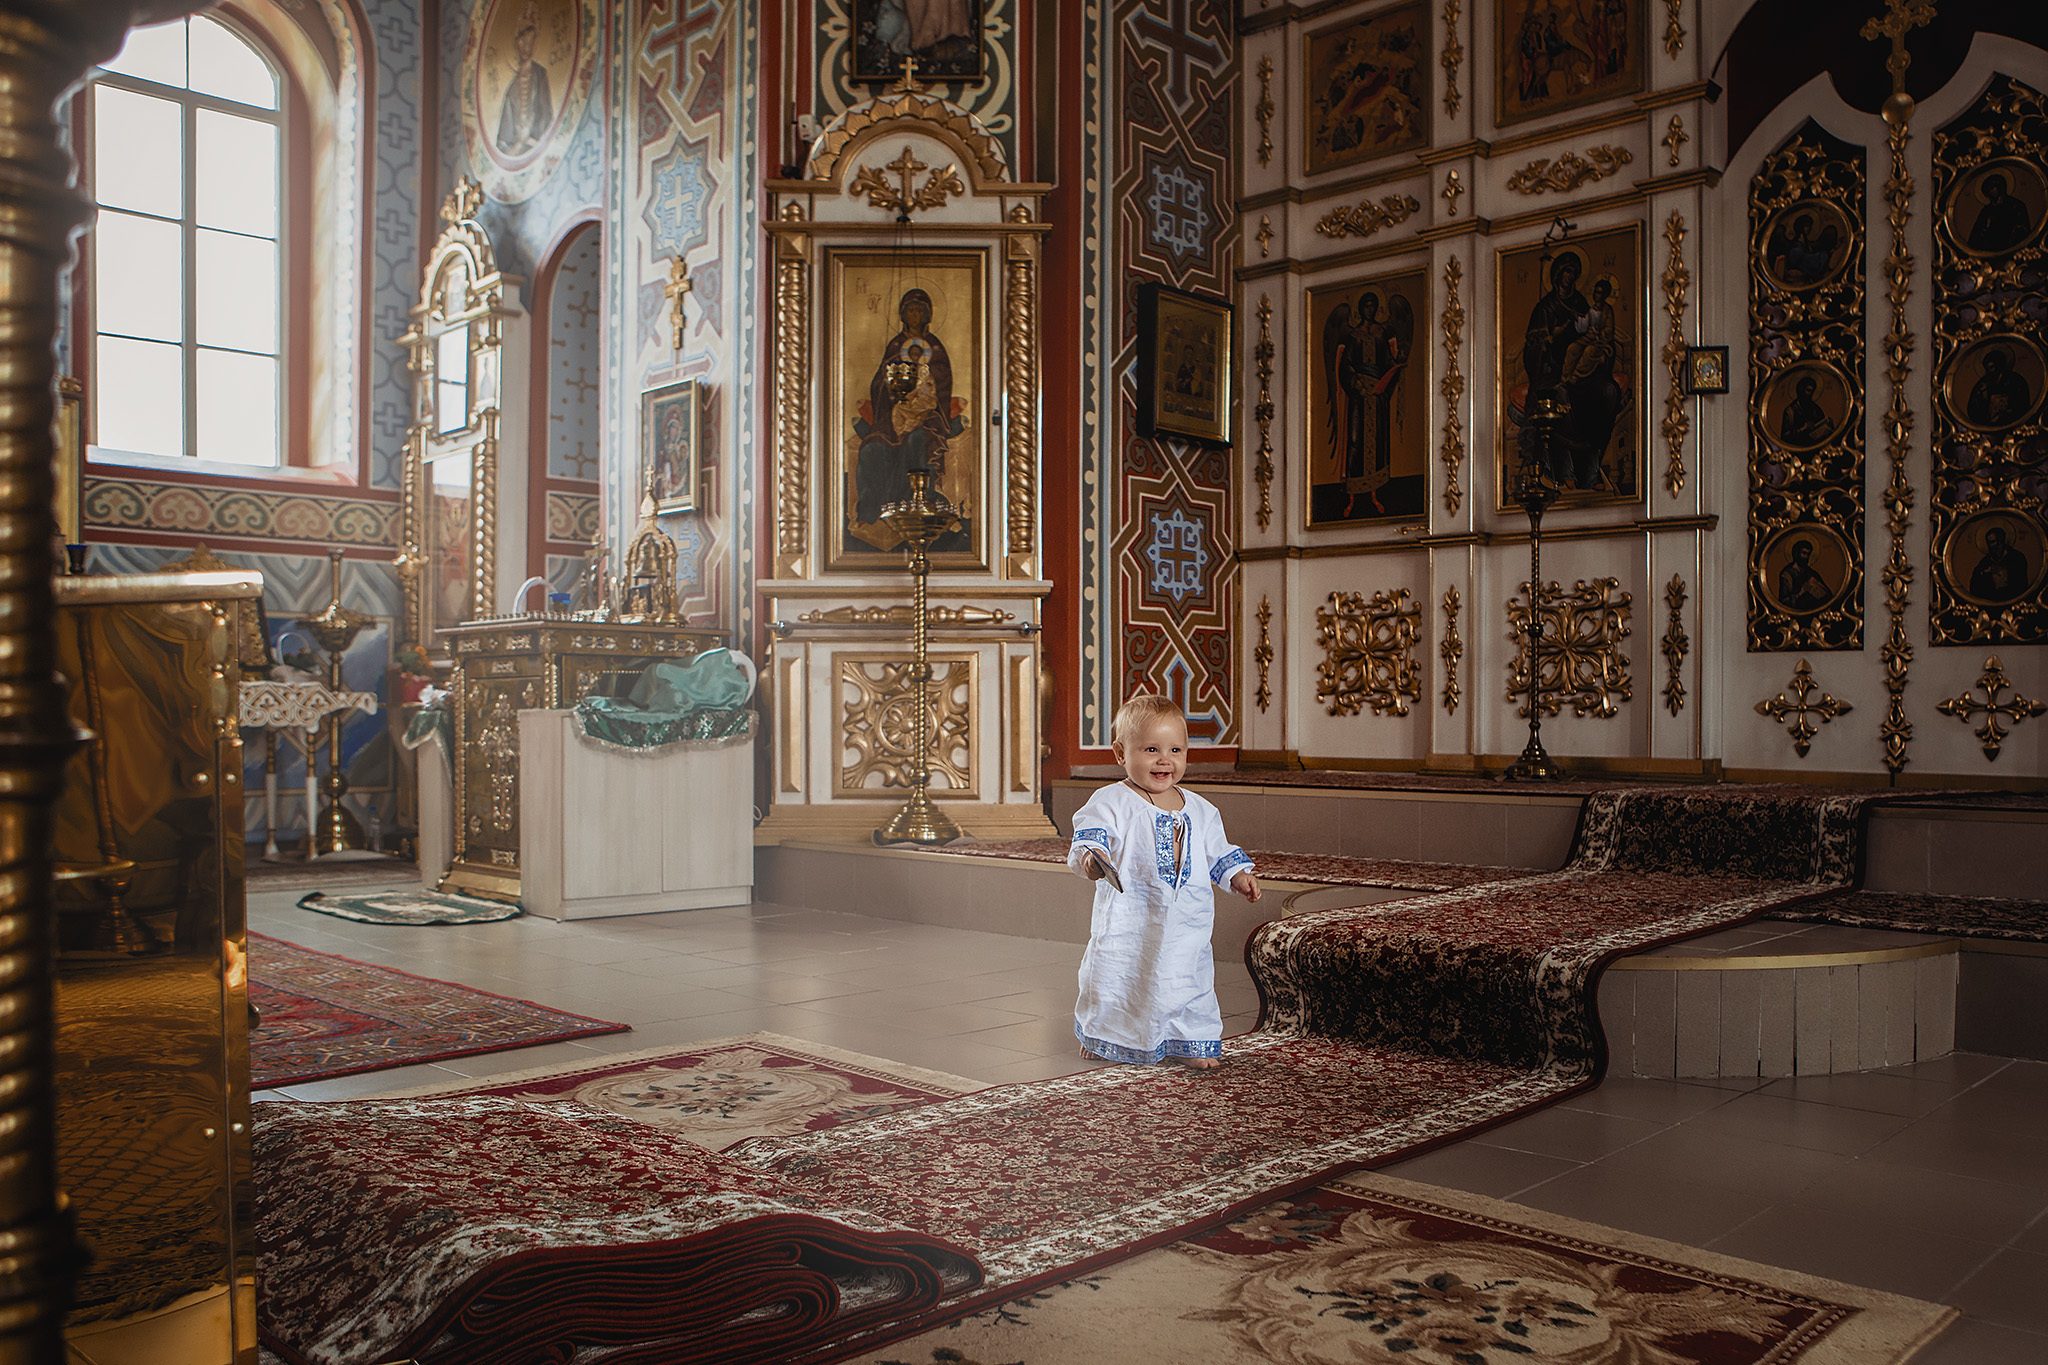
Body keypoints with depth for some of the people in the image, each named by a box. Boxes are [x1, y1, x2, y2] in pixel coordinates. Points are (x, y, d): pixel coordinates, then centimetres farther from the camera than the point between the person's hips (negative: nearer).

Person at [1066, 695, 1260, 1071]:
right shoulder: (1112, 802, -7)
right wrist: (1090, 856, -38)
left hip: (1184, 927, 4)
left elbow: (1218, 852, 21)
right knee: (1113, 980, 6)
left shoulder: (1199, 810, 10)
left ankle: (1190, 1042, 26)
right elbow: (1089, 836, -18)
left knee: (1188, 983, 7)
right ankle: (1100, 1035, 29)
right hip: (1126, 923, -3)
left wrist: (1237, 875, 7)